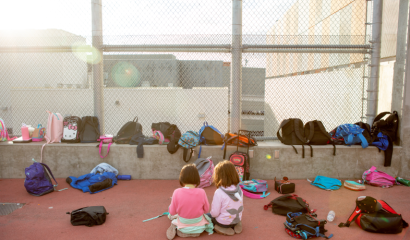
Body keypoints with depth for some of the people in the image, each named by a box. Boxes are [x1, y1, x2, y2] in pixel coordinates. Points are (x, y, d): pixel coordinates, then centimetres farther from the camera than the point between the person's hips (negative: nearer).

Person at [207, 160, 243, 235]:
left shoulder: (219, 193, -26)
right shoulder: (239, 190, -9)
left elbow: (215, 213, -21)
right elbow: (241, 208, 3)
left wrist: (211, 213, 2)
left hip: (223, 222, -6)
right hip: (237, 220, 6)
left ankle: (221, 229, 7)